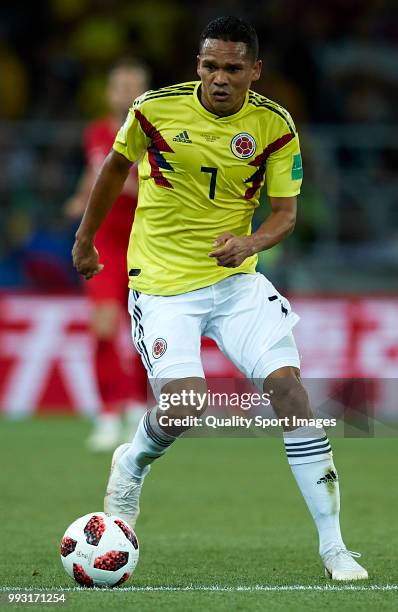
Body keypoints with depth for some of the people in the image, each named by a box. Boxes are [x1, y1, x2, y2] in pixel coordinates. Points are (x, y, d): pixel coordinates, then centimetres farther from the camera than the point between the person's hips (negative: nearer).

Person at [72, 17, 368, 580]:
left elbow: (286, 213, -3)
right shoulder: (155, 109, -9)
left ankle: (334, 548, -9)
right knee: (182, 403, -19)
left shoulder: (274, 126, -6)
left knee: (288, 385, -14)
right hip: (162, 283, -2)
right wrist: (85, 238, 20)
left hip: (235, 278, 2)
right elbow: (116, 165, 10)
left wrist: (251, 242, -26)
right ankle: (132, 466, 21)